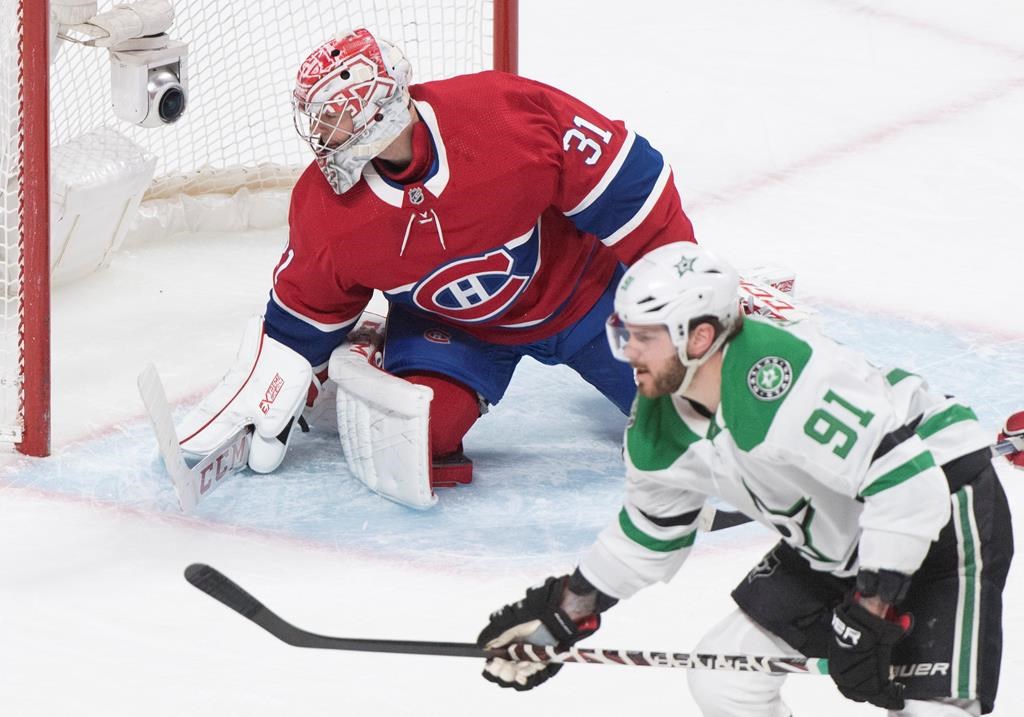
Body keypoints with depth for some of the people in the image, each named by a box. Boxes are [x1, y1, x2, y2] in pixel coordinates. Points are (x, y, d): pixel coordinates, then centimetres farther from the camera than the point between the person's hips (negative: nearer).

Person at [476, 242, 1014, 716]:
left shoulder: (782, 383, -33)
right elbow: (650, 532, 16)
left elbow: (906, 482, -35)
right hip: (833, 542, 9)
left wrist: (868, 615, -33)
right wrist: (565, 614, 17)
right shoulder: (660, 424, -4)